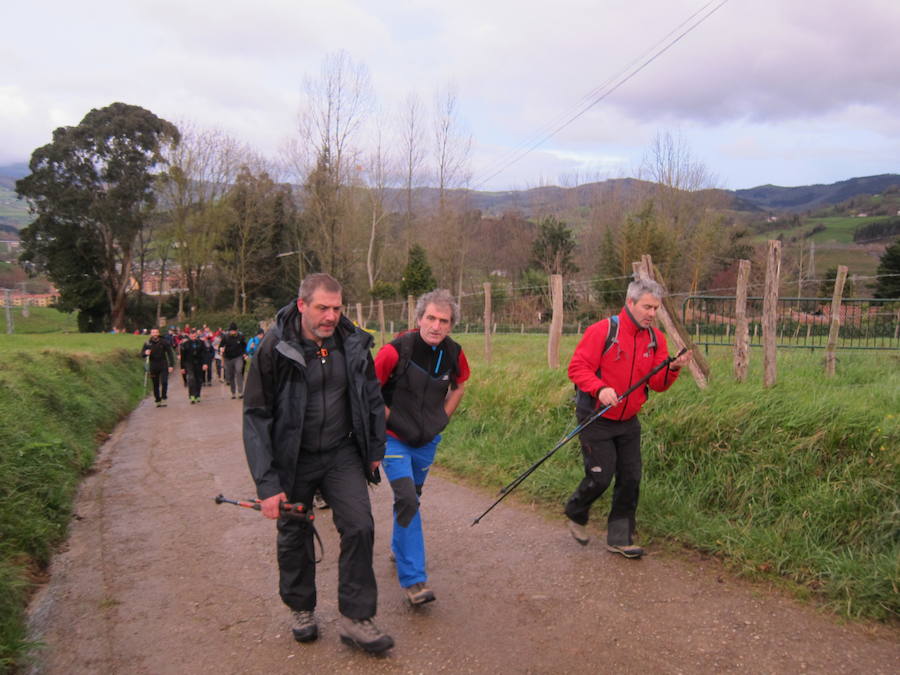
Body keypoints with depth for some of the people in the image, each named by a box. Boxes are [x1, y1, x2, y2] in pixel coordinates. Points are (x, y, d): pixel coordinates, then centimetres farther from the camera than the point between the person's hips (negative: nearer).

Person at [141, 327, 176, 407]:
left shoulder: (164, 342, -1)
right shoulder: (147, 344, 2)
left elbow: (170, 353, 1)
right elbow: (142, 354, 5)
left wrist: (171, 365, -5)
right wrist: (145, 353, -20)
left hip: (163, 366, -1)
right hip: (153, 367, 2)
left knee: (164, 382, -12)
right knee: (155, 385, 7)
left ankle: (163, 399, 0)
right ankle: (158, 400, 18)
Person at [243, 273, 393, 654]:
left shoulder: (354, 343, -7)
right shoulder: (275, 347, -17)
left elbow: (372, 397, 8)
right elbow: (256, 416, -14)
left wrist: (375, 448, 11)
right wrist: (266, 482, -17)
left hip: (341, 454, 2)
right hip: (293, 459, -2)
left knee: (360, 527, -6)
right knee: (294, 537, 12)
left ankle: (355, 619, 9)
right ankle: (301, 609, 36)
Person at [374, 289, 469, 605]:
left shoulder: (454, 353, -7)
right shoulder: (396, 350, -23)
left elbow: (459, 385, 14)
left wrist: (443, 417, 8)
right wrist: (389, 419, -11)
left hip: (428, 440, 5)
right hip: (395, 439, -5)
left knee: (410, 497, 21)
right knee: (407, 499, -17)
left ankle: (399, 548, 46)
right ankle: (413, 578, -9)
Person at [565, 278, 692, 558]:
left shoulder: (656, 339, 3)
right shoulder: (602, 331, -16)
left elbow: (657, 383, 3)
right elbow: (577, 367, -17)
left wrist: (672, 369, -17)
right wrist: (600, 388, -33)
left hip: (628, 422, 6)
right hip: (596, 419, -6)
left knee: (630, 479, 6)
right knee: (600, 477, -3)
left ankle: (620, 538, 21)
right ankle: (575, 514, 28)